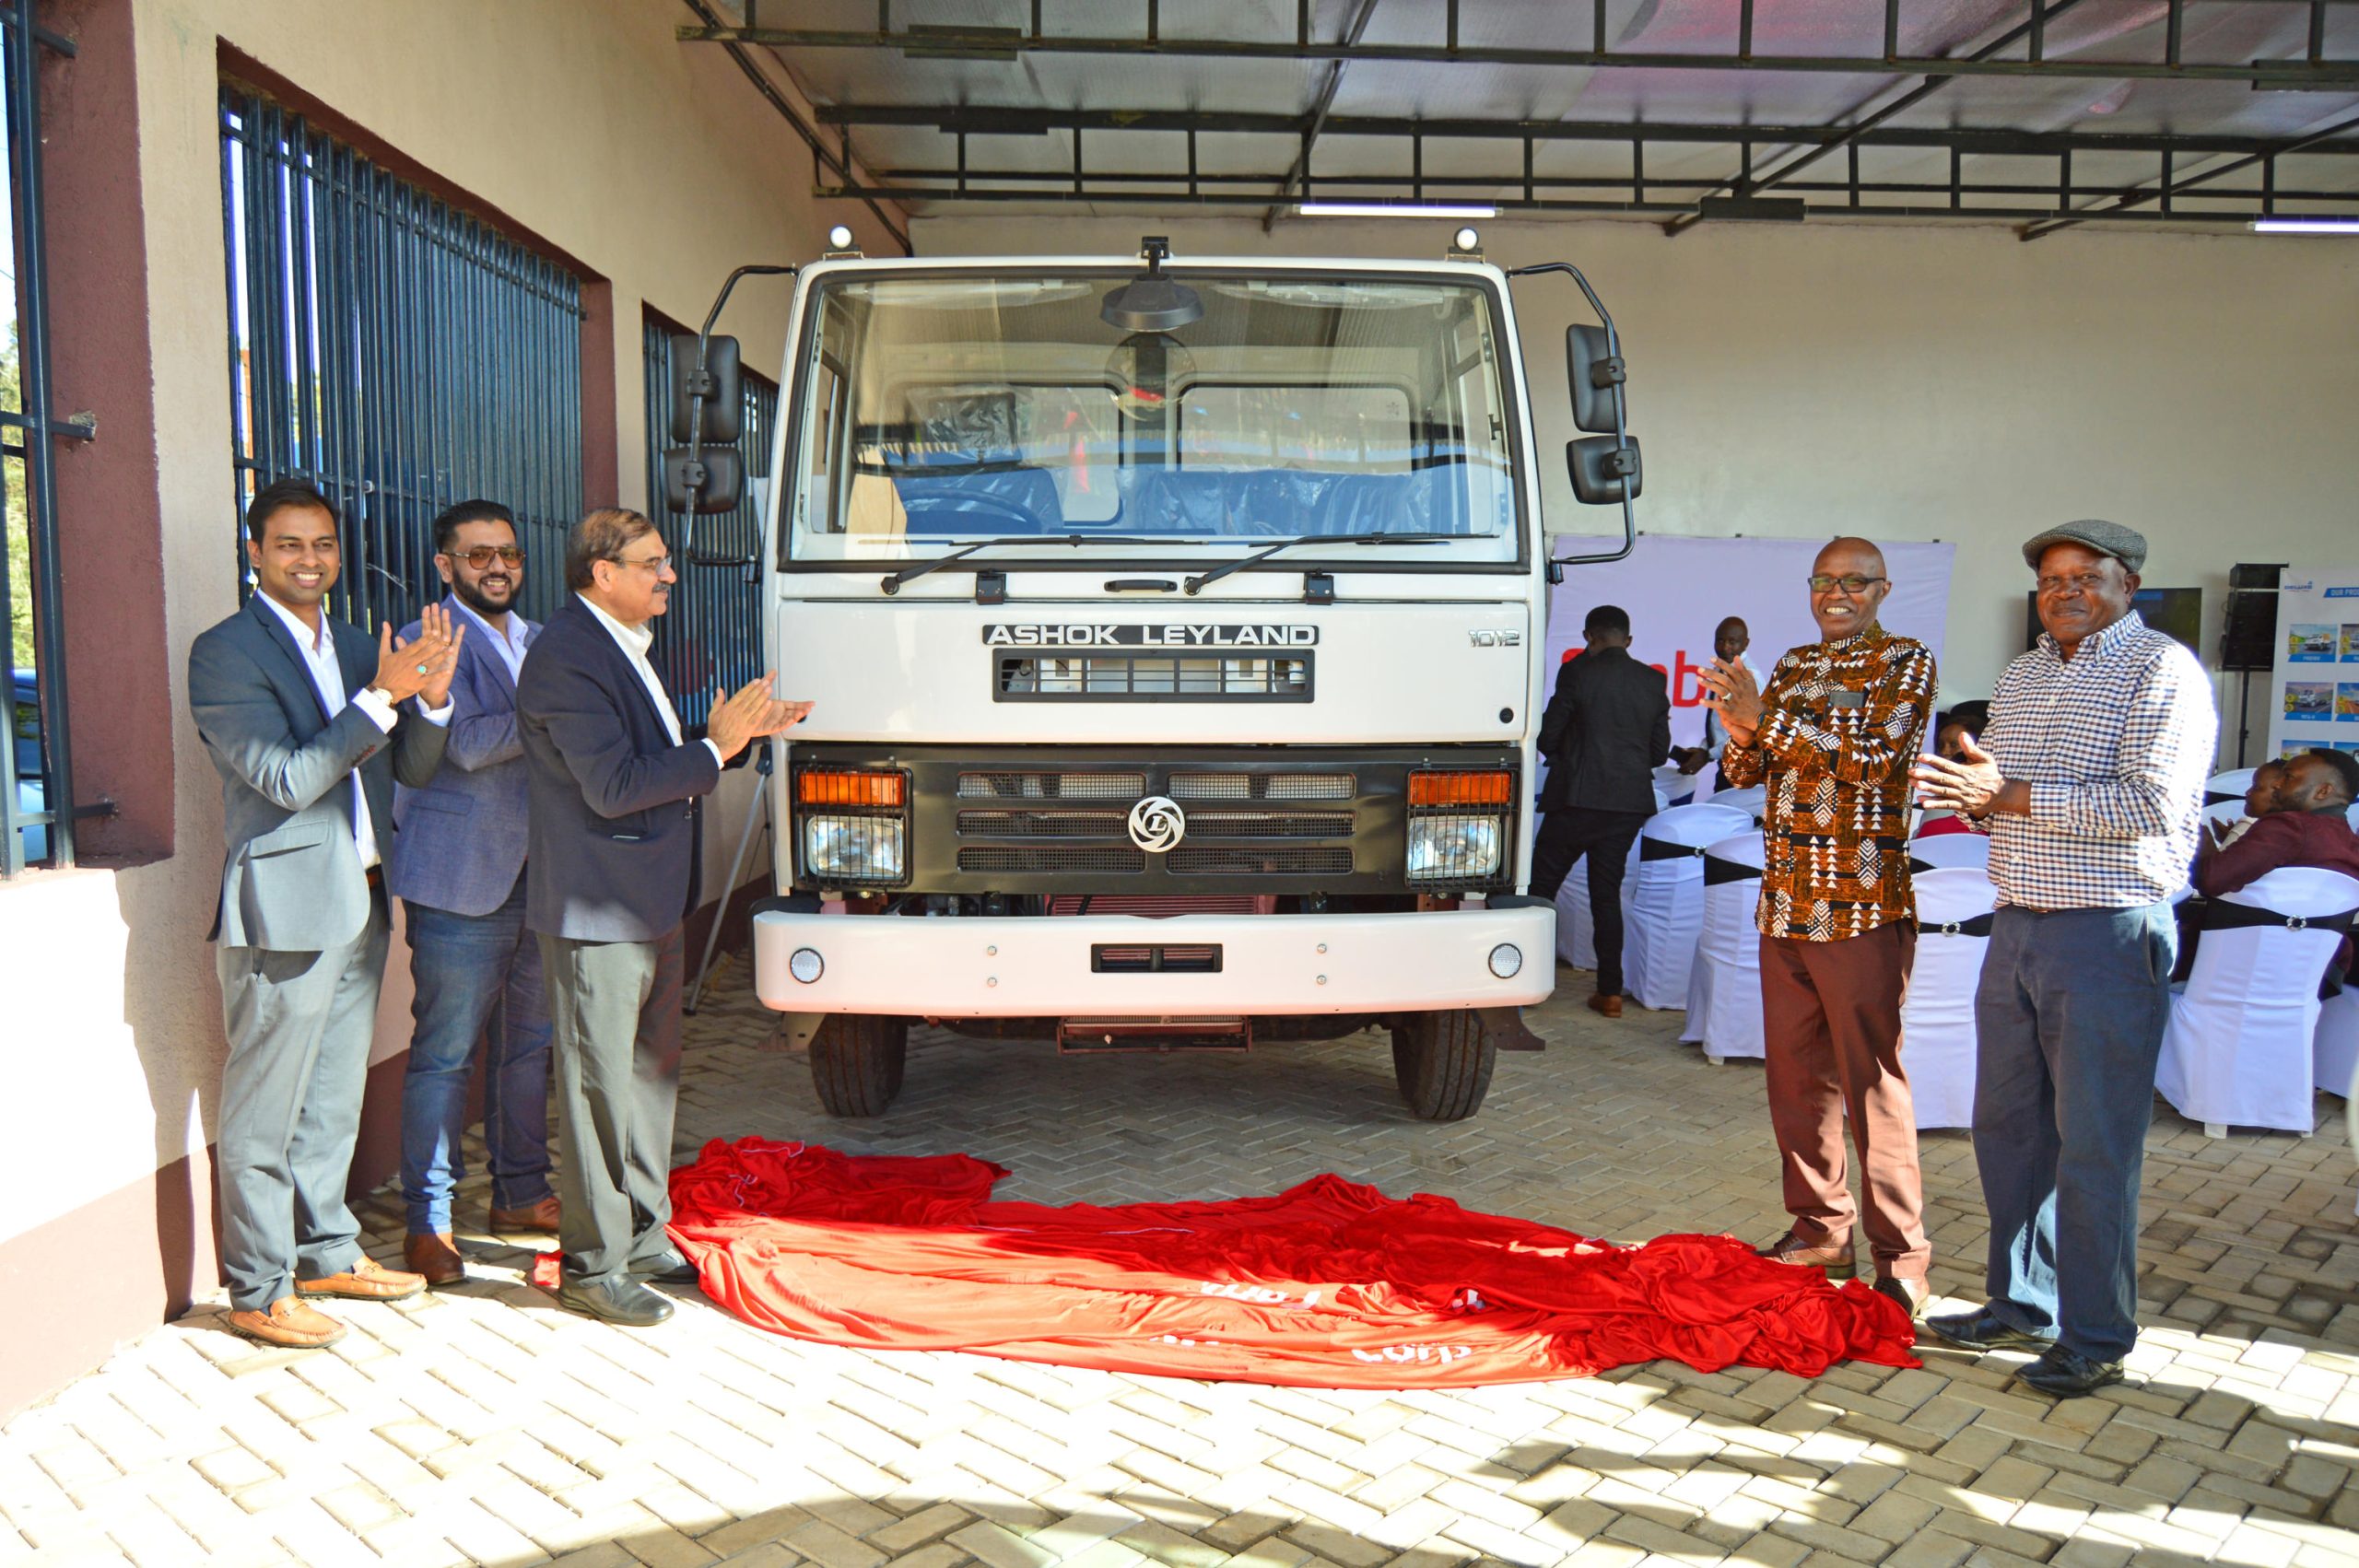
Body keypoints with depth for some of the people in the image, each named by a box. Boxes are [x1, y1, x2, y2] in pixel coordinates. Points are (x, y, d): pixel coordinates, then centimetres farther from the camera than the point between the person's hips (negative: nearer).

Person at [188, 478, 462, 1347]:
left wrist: (432, 697, -9)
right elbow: (288, 779, -18)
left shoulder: (358, 648, 13)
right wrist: (382, 697, -24)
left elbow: (410, 769, 9)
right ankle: (258, 1292, 13)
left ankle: (327, 1253, 31)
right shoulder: (225, 651, -9)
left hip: (359, 902, 8)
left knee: (334, 1101, 18)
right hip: (283, 906, -7)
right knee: (264, 1112, 2)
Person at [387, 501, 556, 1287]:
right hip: (461, 879, -7)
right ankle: (429, 1222, 8)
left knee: (529, 1044, 14)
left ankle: (520, 1192, 27)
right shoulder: (428, 641, -6)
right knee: (446, 1052, -2)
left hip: (537, 877, 7)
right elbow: (467, 742, -20)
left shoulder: (538, 642, 17)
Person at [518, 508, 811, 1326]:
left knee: (651, 1075, 17)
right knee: (600, 1089, -1)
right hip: (596, 914, -10)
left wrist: (740, 732, 9)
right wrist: (716, 747, -20)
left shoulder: (623, 647, 14)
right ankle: (592, 1266, 11)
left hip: (650, 906, 10)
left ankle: (643, 1239, 29)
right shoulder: (567, 658, -18)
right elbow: (613, 786, -24)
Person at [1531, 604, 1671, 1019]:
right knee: (1607, 893, 12)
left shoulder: (1577, 672, -6)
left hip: (1578, 798, -4)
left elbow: (1548, 737, -3)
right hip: (1631, 803, 4)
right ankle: (1610, 992, 11)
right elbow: (1659, 751, 9)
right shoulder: (1654, 681, 6)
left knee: (1541, 885, 5)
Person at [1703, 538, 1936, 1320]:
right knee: (1796, 1076, 11)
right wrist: (1740, 731, -7)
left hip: (1862, 909, -6)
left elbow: (1873, 759, -16)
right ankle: (1819, 1233, 24)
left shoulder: (1905, 662, -2)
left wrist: (1765, 716, -19)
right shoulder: (1794, 664, 16)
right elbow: (1747, 773, 15)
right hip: (1785, 903, 6)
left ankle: (1900, 1256, 4)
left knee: (1871, 1081, -5)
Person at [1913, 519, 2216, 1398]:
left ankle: (2096, 1340, 12)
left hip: (2108, 937, -7)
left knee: (2093, 1148, -1)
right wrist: (1974, 800, -2)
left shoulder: (2161, 670, -7)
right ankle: (2023, 1304, 28)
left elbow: (2152, 802, -19)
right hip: (2016, 929, 7)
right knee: (2009, 1127, 14)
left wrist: (2012, 795, -20)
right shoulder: (2020, 679, 16)